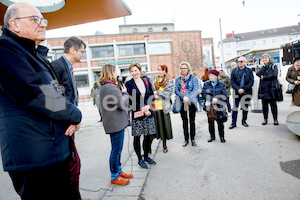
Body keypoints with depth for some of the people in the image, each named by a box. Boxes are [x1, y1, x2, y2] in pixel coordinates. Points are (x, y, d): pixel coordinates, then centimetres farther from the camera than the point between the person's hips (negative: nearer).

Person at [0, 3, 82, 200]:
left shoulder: (38, 55, 17)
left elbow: (55, 94, 19)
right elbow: (39, 96, -23)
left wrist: (70, 118, -2)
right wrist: (76, 116, -8)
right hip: (33, 156, -9)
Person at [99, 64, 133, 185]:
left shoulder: (104, 86, 13)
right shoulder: (111, 87, -21)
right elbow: (124, 105, -21)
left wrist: (120, 91, 4)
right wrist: (124, 92, -6)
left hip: (115, 122, 11)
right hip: (115, 123, -11)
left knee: (117, 149, 20)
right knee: (116, 150, 3)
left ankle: (119, 171, 35)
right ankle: (114, 177, 18)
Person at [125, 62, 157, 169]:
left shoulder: (146, 81, 8)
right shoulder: (128, 84, -4)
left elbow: (152, 96, 8)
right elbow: (130, 101, -9)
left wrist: (148, 106, -9)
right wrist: (143, 109, -13)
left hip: (149, 112, 4)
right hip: (137, 114, -4)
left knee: (148, 135, 11)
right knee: (137, 137, 3)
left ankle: (146, 156, 30)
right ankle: (140, 159, 19)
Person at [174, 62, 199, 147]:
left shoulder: (193, 78, 1)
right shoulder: (177, 79, 8)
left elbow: (196, 90, -8)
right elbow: (176, 90, -1)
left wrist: (188, 97, -22)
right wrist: (183, 98, -17)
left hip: (192, 102, -2)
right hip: (182, 102, 2)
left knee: (192, 121, 5)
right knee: (184, 121, 8)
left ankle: (193, 139, 18)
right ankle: (186, 139, 19)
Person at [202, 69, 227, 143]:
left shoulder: (222, 84, 2)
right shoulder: (206, 84, 3)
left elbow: (224, 95, -3)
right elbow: (203, 94, -6)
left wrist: (217, 100, -17)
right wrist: (212, 99, -16)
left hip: (219, 106, -1)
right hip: (209, 106, 1)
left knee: (220, 122, 5)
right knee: (210, 122, 8)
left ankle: (221, 136, 21)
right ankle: (212, 136, 23)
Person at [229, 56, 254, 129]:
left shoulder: (249, 71, 5)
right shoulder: (234, 71, 4)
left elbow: (251, 81, -2)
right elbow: (232, 82, -2)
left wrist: (244, 89, -13)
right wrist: (238, 89, -14)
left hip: (247, 92, 1)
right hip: (237, 92, -1)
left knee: (245, 107, 10)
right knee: (235, 107, -3)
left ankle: (244, 121, 25)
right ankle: (233, 123, 4)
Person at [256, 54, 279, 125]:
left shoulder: (273, 66, 8)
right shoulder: (262, 67, 15)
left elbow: (274, 75, -9)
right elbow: (258, 74, -7)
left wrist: (264, 77, -6)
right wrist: (263, 66, -2)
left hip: (271, 88, -2)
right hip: (263, 88, 2)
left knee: (273, 104, 0)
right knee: (264, 103, 4)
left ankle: (275, 119, 9)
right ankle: (265, 119, 13)